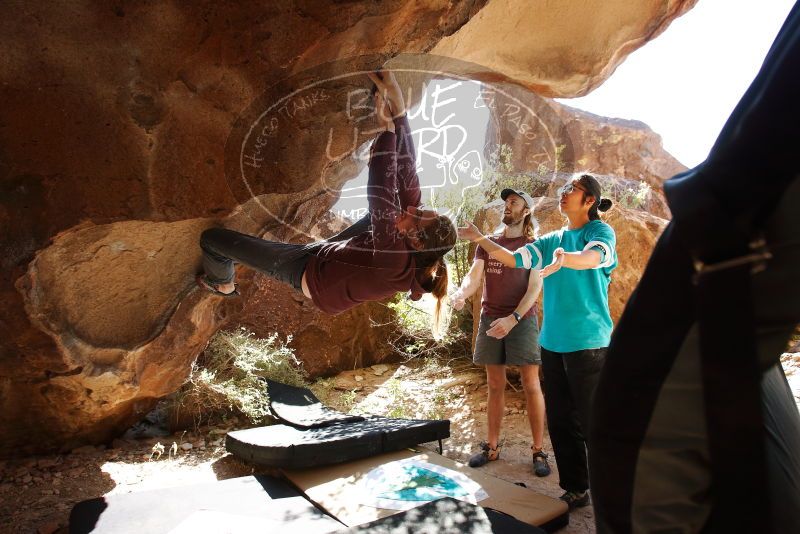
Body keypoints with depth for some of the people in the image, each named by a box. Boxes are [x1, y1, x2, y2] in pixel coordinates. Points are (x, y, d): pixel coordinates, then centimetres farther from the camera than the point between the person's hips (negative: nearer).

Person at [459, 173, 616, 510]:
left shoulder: (601, 231, -3)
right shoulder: (553, 240, 15)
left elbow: (592, 258, -24)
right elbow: (514, 259, 11)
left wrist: (564, 259, -45)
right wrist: (480, 239, 4)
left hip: (588, 342, -6)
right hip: (552, 342, 6)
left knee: (592, 424, -2)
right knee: (560, 422, 11)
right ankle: (575, 489, 26)